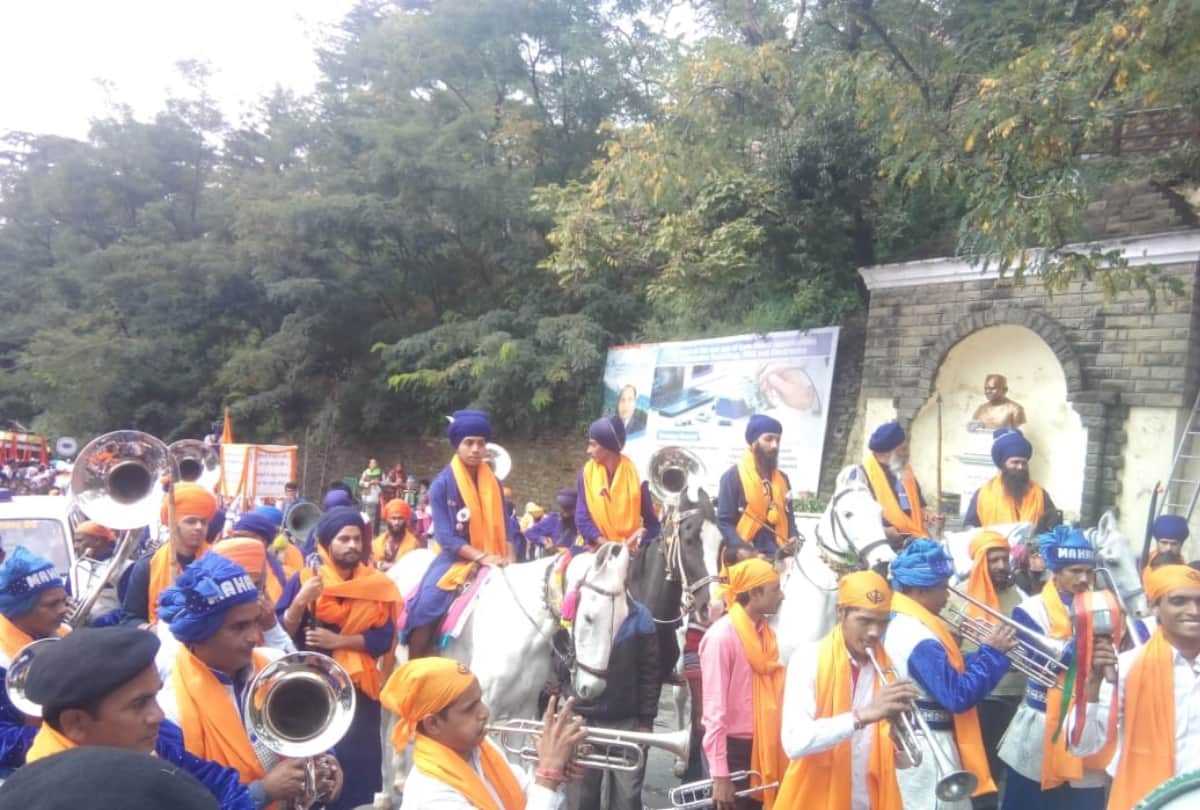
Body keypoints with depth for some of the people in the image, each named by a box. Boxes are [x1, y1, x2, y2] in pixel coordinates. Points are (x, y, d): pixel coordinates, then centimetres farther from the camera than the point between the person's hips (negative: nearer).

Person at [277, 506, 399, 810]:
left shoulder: (377, 584, 2)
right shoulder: (304, 579, -2)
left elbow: (385, 638, -6)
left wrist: (338, 640, -16)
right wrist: (300, 601, -24)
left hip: (359, 688, 2)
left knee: (357, 762, 3)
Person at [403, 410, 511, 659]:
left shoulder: (494, 483, 6)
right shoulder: (442, 484, -6)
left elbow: (504, 527, 7)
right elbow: (445, 536, -12)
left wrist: (507, 559, -11)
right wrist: (481, 557, -21)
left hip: (491, 562, 4)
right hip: (454, 560, -4)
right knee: (424, 610, -22)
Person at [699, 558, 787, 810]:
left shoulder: (765, 632, 7)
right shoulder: (721, 636, -16)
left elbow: (771, 695, 11)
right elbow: (714, 709, -17)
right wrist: (719, 775, -17)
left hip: (764, 746, 7)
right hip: (734, 749, -7)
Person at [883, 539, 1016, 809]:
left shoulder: (899, 623, 7)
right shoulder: (919, 638, -25)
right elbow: (958, 696, -25)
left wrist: (984, 654, 2)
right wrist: (992, 652, -17)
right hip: (929, 751, -10)